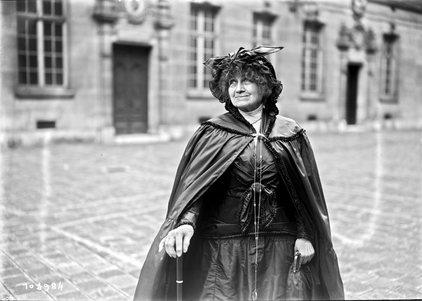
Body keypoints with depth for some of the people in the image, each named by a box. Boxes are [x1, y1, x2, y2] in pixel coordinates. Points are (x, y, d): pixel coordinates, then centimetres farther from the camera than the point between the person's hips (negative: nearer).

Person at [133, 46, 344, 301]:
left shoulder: (291, 135, 3)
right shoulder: (212, 135, -1)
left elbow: (306, 191, 6)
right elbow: (194, 187, -10)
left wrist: (305, 235, -2)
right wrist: (186, 222, -27)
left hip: (278, 246, 1)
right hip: (223, 246, -1)